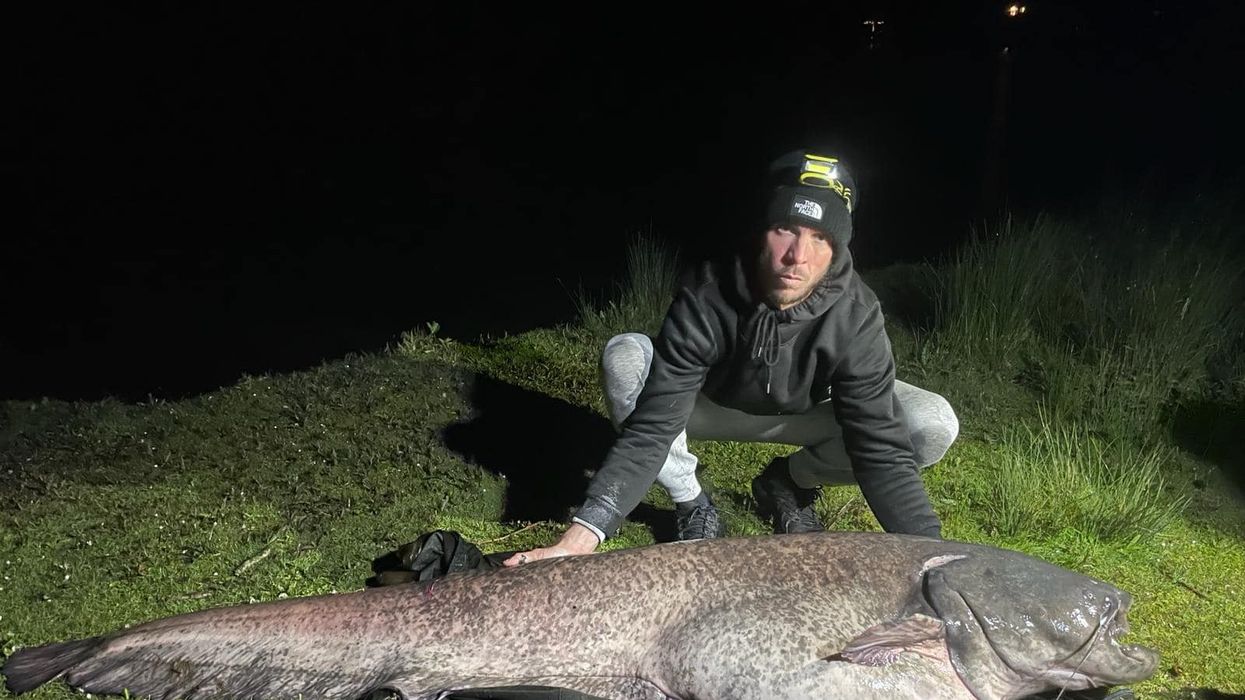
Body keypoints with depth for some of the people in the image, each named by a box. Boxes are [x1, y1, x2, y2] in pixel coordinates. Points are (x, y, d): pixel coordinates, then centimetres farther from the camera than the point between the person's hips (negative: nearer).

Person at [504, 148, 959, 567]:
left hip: (807, 411, 2)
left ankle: (787, 482, 2)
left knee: (934, 427, -23)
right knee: (626, 357, -32)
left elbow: (882, 448, -30)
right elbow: (650, 428, -37)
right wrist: (582, 536, -46)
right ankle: (690, 502, -10)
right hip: (710, 404, -1)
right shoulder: (707, 296, -34)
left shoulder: (854, 315, -31)